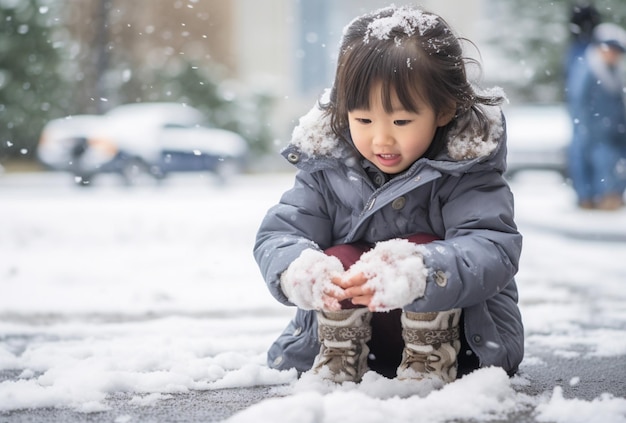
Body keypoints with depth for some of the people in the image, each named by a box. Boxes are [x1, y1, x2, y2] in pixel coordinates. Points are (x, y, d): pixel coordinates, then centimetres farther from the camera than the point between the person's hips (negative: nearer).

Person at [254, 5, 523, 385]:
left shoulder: (465, 170, -17)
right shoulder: (326, 168, -6)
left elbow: (493, 251, -30)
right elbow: (277, 236, -10)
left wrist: (418, 273, -52)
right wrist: (297, 271, -38)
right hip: (349, 327, 3)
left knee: (421, 247, -27)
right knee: (339, 258, -24)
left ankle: (430, 363, -19)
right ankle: (338, 360, -10)